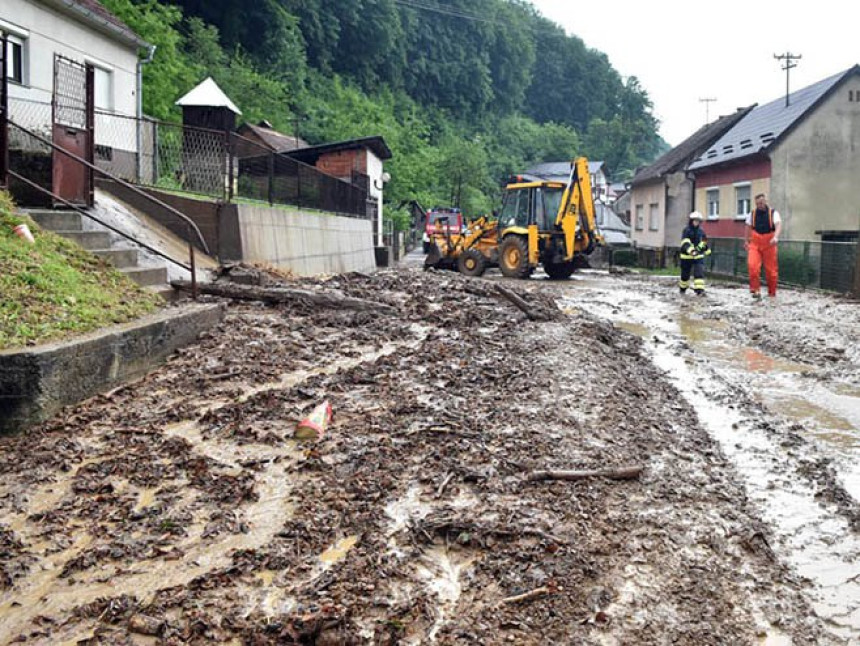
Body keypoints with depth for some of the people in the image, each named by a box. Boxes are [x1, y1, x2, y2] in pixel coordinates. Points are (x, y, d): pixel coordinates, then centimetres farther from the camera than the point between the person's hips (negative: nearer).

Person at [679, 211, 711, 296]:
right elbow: (685, 243, -26)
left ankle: (700, 290, -18)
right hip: (687, 256, -3)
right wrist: (691, 251, -41)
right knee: (685, 274, 10)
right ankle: (682, 288, 34)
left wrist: (707, 251, 31)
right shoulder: (687, 230, -12)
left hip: (699, 256, 3)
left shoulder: (701, 231, 5)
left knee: (699, 273, -13)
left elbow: (704, 241, 23)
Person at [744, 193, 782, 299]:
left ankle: (772, 293, 20)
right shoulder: (752, 213, 5)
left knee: (771, 269, 4)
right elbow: (748, 227, 17)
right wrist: (746, 241, 18)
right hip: (755, 244, 2)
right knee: (752, 265, -19)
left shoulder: (773, 213, -5)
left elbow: (778, 225, -20)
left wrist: (775, 237, -37)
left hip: (769, 244, -2)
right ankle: (756, 290, -9)